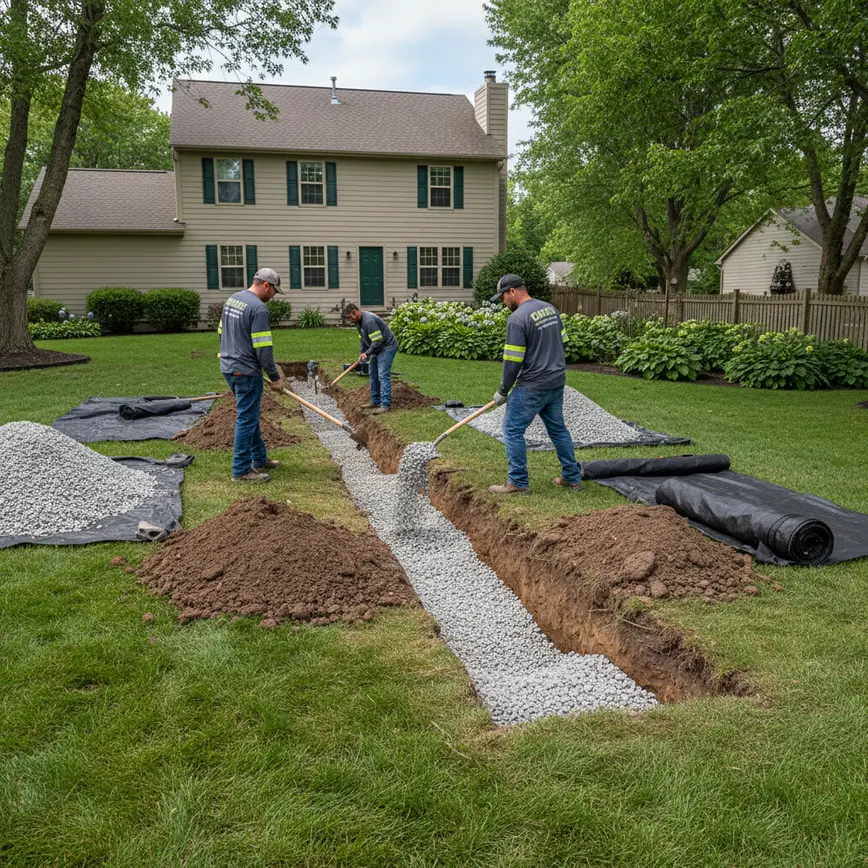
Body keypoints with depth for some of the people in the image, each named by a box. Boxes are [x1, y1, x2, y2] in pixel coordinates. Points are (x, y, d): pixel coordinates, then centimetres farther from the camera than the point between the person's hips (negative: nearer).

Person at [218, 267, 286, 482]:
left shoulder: (232, 299, 11)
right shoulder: (259, 308, -18)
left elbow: (222, 333, 19)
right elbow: (263, 348, -20)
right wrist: (275, 377, -11)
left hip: (228, 367, 10)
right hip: (246, 372, -10)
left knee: (250, 415, 19)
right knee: (247, 419, -3)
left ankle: (259, 460, 29)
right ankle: (241, 470, 3)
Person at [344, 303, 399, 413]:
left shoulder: (369, 320, -27)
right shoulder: (359, 321, 6)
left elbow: (378, 341, -28)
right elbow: (362, 338, 15)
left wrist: (367, 353, -19)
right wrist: (362, 353, 4)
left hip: (387, 347, -11)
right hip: (377, 348, 11)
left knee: (383, 375, -16)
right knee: (373, 374, 14)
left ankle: (386, 405, -17)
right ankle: (375, 402, 23)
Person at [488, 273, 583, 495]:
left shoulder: (517, 319, -17)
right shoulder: (550, 308, 9)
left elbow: (513, 360, -17)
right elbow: (561, 342, 17)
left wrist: (503, 391, -5)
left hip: (533, 386, -8)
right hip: (557, 382, 8)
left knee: (513, 429, 2)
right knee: (558, 428, 18)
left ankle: (518, 483, 5)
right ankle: (572, 478, 23)